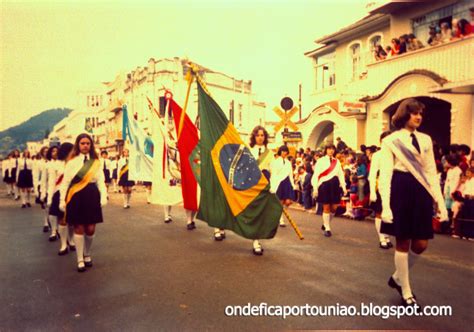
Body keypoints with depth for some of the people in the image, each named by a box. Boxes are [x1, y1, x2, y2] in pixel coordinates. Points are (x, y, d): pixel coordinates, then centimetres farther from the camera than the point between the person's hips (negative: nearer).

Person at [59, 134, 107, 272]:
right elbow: (65, 182, 0)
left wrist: (103, 197, -10)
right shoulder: (72, 162, 0)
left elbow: (101, 181, 3)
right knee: (79, 229, 4)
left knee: (90, 229, 4)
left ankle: (87, 255, 30)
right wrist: (62, 200, -4)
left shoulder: (96, 162, 6)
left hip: (92, 196, 2)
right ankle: (80, 260, 16)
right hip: (77, 197, -2)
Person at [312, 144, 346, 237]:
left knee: (334, 208, 4)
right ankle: (327, 229, 9)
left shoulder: (337, 162, 13)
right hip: (324, 185, -4)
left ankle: (325, 224, 28)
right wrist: (315, 188, -10)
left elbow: (341, 174, 13)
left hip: (335, 186, 4)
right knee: (326, 208, -1)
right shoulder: (321, 161, 0)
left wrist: (344, 187, 5)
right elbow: (316, 175, -4)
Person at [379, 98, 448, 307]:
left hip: (421, 191, 5)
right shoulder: (391, 141, -3)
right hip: (401, 190, -5)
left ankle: (398, 277, 31)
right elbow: (385, 175, -8)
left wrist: (440, 203, 7)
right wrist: (385, 206, -15)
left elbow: (432, 173, 12)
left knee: (421, 244, 6)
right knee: (403, 243, 3)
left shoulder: (426, 140, 13)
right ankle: (406, 292, 19)